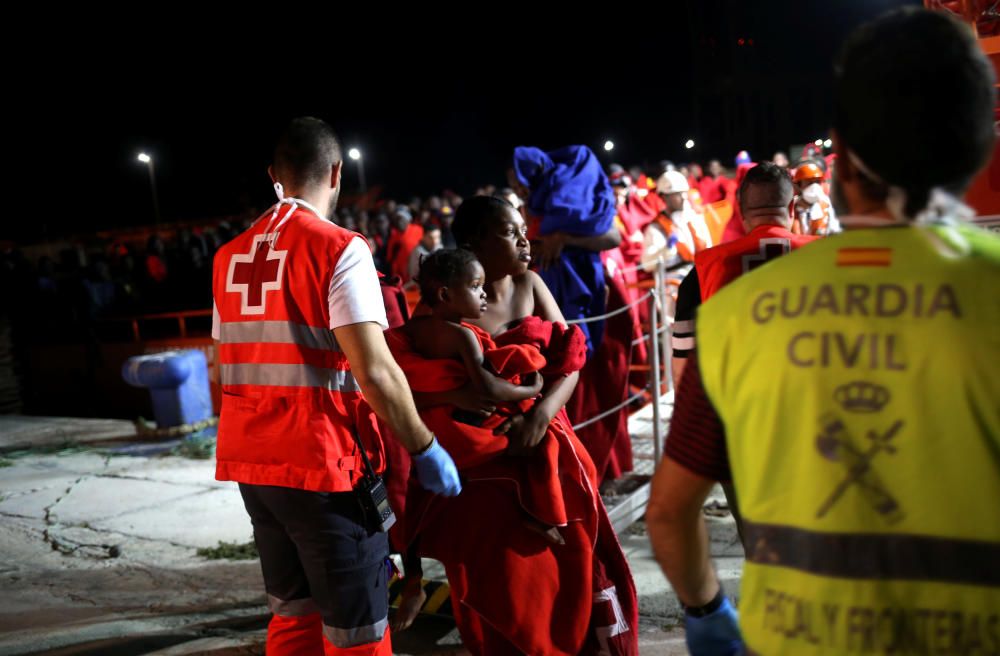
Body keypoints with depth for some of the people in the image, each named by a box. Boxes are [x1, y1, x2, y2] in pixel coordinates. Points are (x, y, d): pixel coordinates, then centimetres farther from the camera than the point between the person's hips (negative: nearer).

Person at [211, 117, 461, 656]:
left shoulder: (231, 256, 9)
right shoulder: (338, 248, -11)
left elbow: (222, 371, 15)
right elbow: (375, 371, -19)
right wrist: (424, 448, -9)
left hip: (251, 462, 7)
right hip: (323, 464, -7)